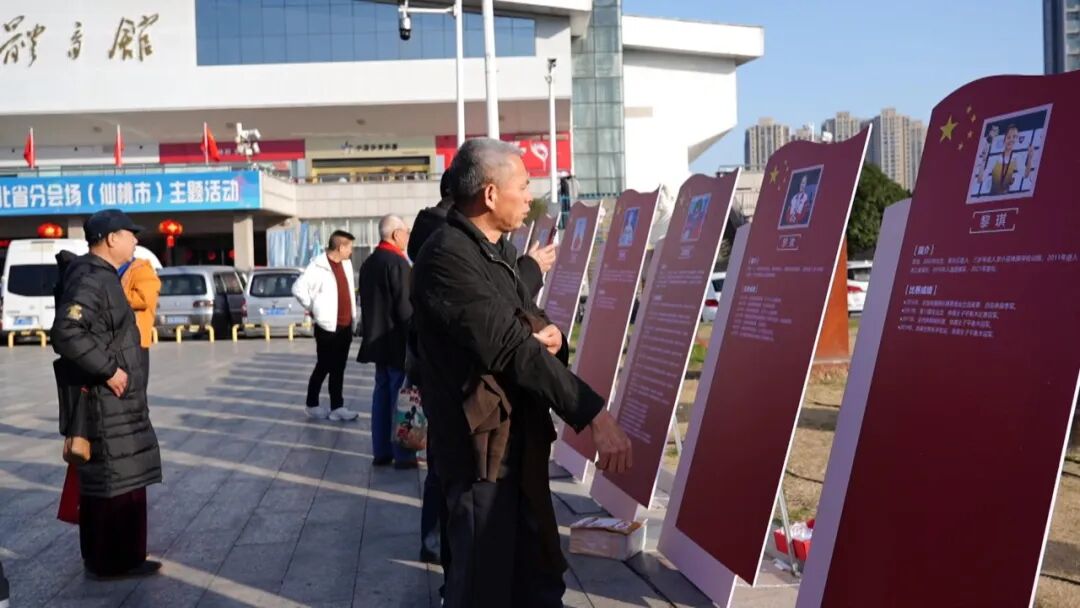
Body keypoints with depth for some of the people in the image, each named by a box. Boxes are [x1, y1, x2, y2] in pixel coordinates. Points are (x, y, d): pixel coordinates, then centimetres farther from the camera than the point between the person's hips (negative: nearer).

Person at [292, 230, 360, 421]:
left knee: (338, 369, 10)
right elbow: (298, 288, -20)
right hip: (328, 327, -7)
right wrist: (312, 308, -10)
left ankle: (337, 407, 15)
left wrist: (352, 314, 12)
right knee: (323, 368, 3)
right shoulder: (319, 267, -15)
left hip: (345, 325, 7)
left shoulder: (346, 263, 9)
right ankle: (312, 405, 18)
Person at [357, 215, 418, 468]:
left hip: (377, 339, 9)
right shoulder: (398, 262, -16)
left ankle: (381, 451, 16)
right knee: (401, 396, -3)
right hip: (397, 341, -8)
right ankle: (403, 454, 1)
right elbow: (405, 307, -19)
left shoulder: (368, 263, 12)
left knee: (382, 393, 12)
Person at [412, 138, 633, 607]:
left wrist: (551, 335, -7)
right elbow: (511, 346, -26)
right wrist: (593, 412, -27)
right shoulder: (447, 257, -19)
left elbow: (525, 324, 18)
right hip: (483, 446, -9)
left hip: (523, 439, 9)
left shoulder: (499, 250, 14)